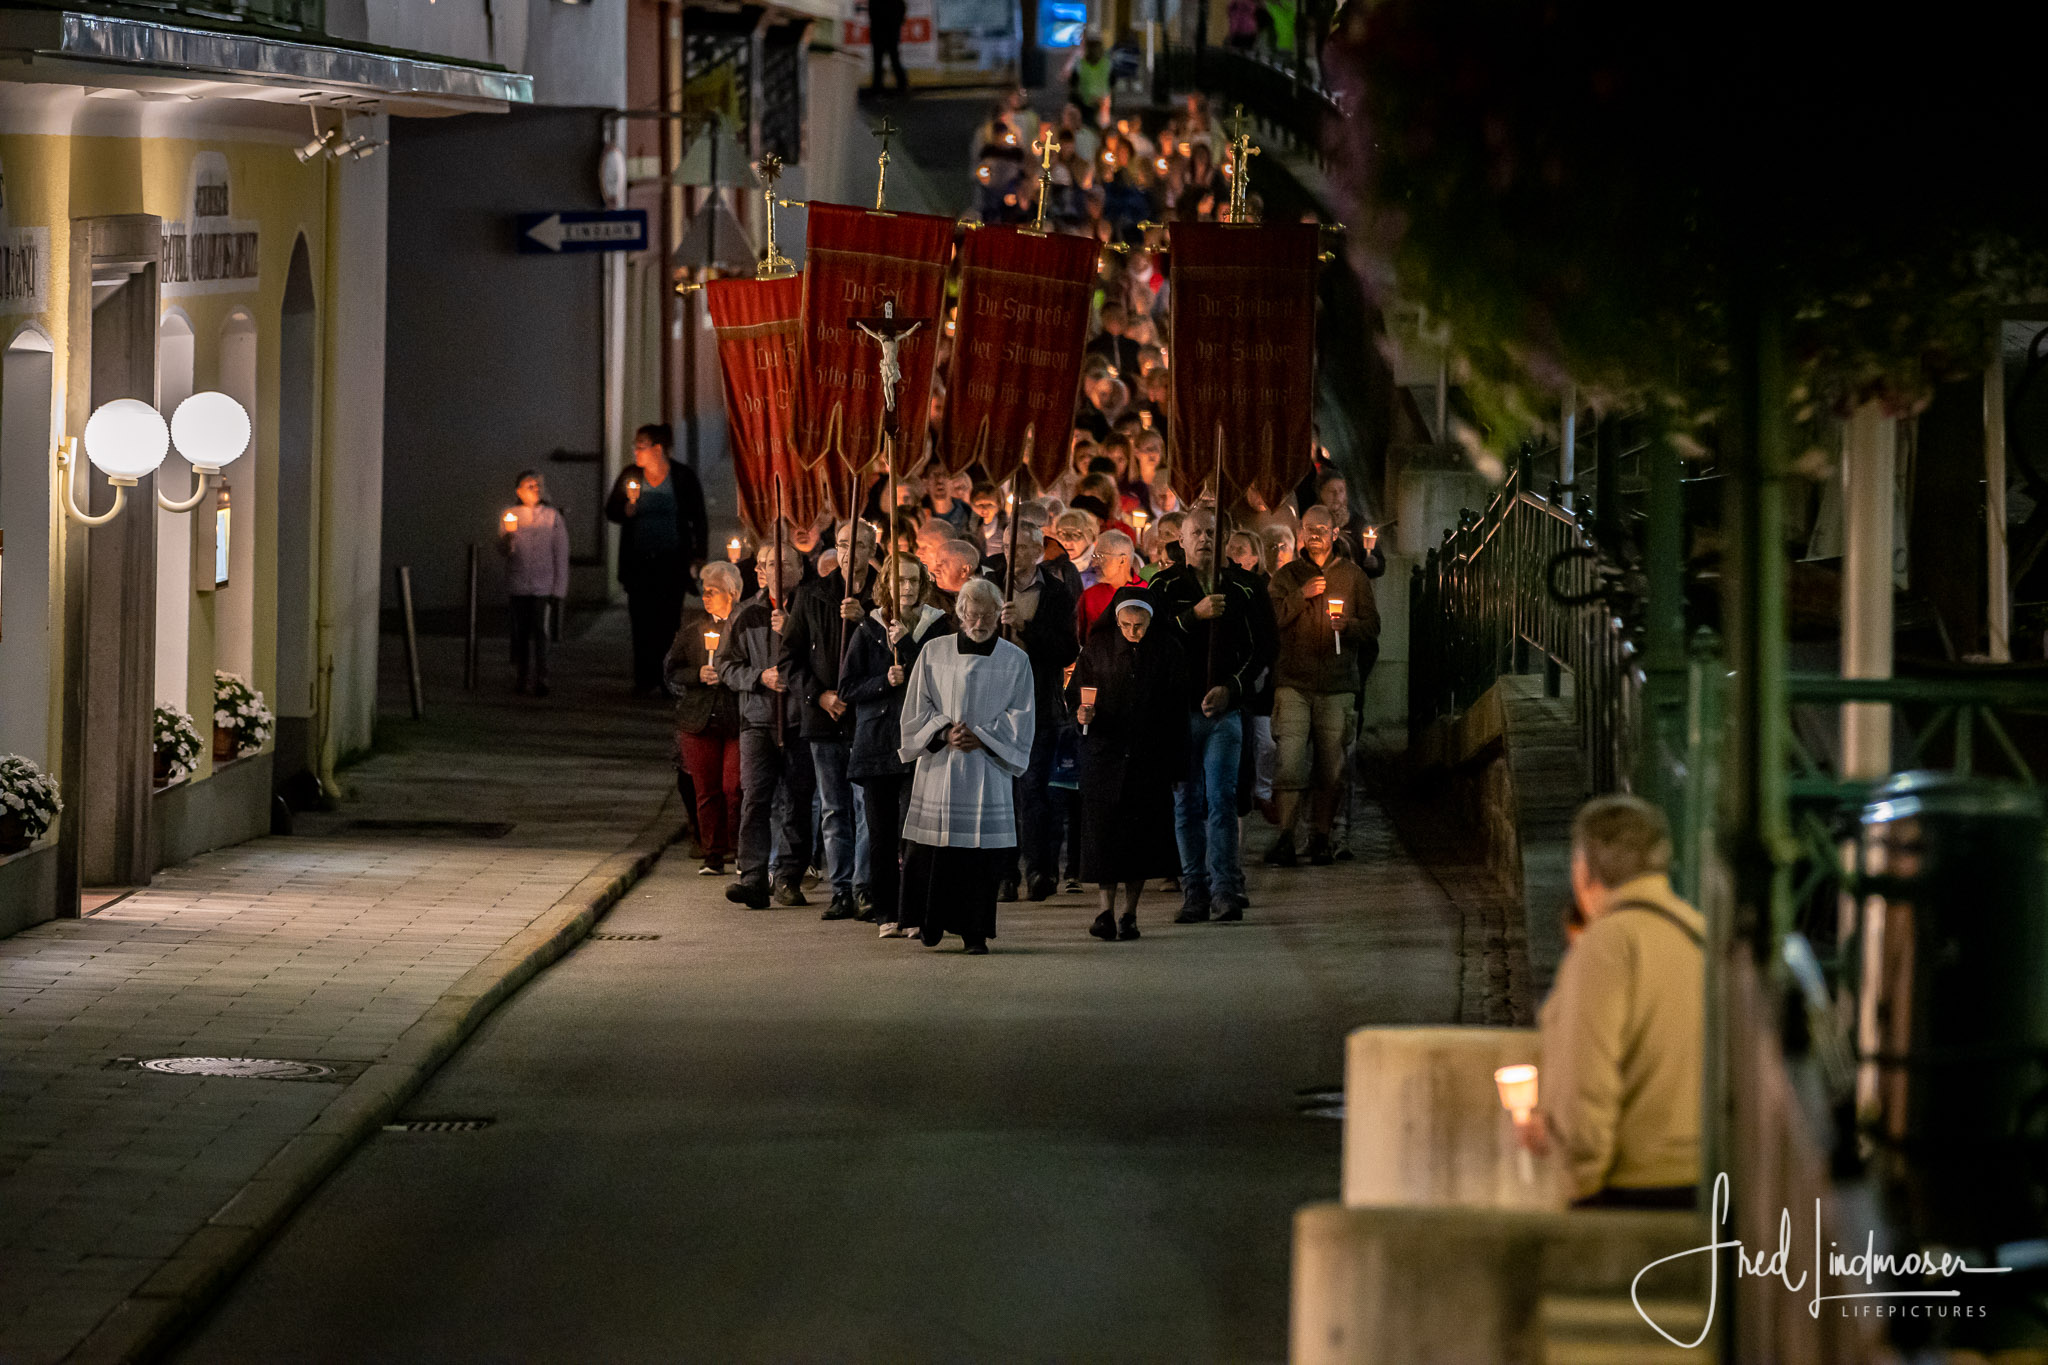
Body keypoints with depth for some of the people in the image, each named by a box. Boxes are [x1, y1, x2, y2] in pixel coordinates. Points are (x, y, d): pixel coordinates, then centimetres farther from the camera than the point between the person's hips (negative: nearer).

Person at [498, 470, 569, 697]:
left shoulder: (552, 516, 2)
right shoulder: (510, 516, 7)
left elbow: (561, 555, 3)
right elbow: (503, 551, 1)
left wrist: (558, 591, -1)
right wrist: (508, 535, -22)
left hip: (543, 585, -2)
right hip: (517, 586, 2)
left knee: (540, 632, -11)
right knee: (520, 633, 6)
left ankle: (541, 680, -11)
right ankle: (522, 677, 17)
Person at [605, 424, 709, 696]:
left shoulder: (683, 477, 0)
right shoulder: (630, 475, 5)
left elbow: (699, 520, 5)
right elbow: (610, 511, 9)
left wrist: (698, 556, 0)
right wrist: (628, 507, -13)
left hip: (672, 561, -1)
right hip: (638, 560, 1)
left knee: (668, 622, -5)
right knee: (642, 623, -4)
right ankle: (645, 681, -1)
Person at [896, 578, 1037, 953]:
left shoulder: (1015, 661, 3)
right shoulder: (934, 653, 4)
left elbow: (1021, 720, 2)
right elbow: (917, 708, 5)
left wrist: (981, 737, -10)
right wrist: (944, 733, -10)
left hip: (987, 767, 0)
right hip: (939, 765, 1)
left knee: (981, 850, -3)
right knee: (932, 848, -1)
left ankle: (974, 930, 4)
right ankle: (932, 922, 14)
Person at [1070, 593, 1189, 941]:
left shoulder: (1166, 651, 1)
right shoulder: (1098, 647, 2)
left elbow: (1178, 709, 3)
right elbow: (1075, 691, 7)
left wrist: (1177, 762, 0)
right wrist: (1081, 712, -17)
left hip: (1149, 757, 0)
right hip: (1104, 752, 0)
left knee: (1141, 832, 2)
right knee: (1102, 830, -8)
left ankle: (1129, 913, 10)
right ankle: (1106, 910, -7)